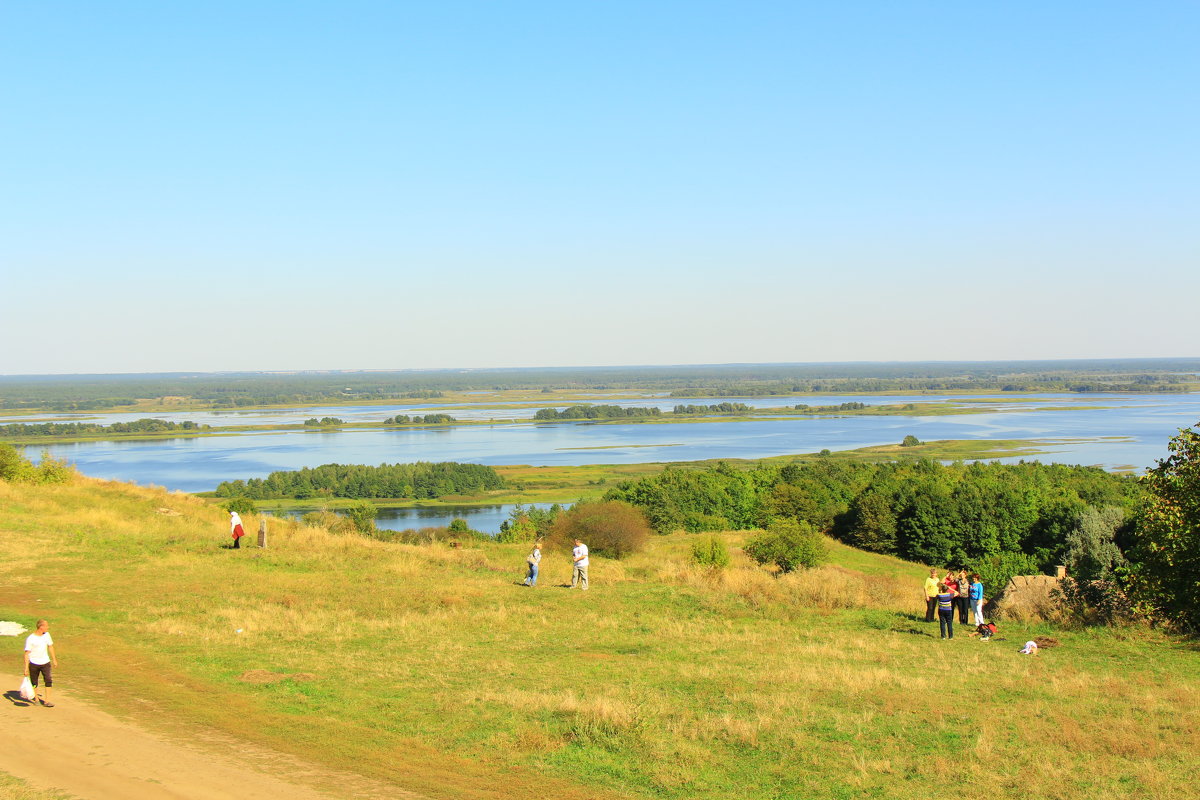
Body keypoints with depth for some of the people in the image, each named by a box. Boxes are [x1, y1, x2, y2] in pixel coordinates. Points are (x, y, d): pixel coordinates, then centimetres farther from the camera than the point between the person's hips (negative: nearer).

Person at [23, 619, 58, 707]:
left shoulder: (46, 635, 2)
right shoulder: (30, 639, -13)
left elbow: (50, 647, 16)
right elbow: (27, 653, -12)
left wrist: (54, 660, 20)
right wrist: (26, 668, -16)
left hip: (45, 662, 4)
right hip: (34, 663, -4)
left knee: (49, 680, -8)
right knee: (34, 682, 7)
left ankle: (46, 701, -5)